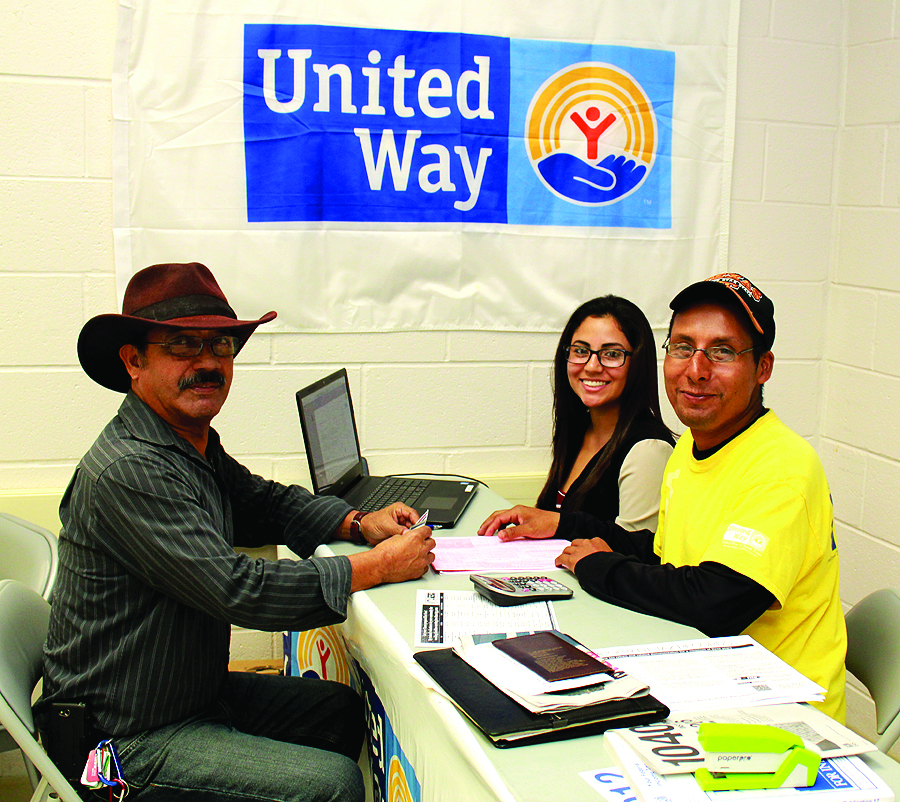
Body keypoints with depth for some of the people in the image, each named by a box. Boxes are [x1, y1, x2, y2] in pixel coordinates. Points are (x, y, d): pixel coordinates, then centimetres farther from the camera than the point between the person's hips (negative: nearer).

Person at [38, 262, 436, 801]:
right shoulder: (128, 472, -27)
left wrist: (360, 524, 1)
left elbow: (265, 502, 20)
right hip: (128, 737, -10)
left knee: (346, 710, 15)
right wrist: (380, 566, -22)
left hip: (195, 690, 10)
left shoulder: (196, 444, 4)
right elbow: (240, 591, -30)